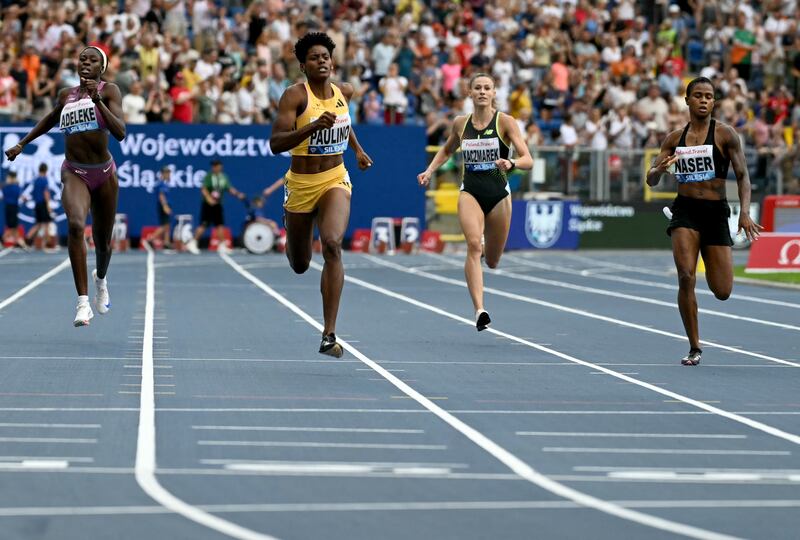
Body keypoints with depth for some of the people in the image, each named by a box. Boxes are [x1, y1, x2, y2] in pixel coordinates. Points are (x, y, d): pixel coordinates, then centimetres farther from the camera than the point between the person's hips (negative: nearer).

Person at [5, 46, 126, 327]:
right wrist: (22, 143, 29)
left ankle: (100, 279, 51)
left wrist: (97, 100, -26)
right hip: (74, 173, 1)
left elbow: (120, 132, -17)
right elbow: (49, 119, 30)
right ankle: (83, 303, -31)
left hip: (104, 172, 0)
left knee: (103, 242, 12)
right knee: (75, 224, -29)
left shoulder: (109, 91, -3)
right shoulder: (65, 96, 7)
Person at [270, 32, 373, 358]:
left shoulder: (344, 92, 2)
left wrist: (357, 149, 23)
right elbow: (275, 144, -23)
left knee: (332, 245, -26)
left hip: (335, 181, 2)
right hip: (301, 184, -2)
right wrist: (314, 126, -34)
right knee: (300, 265, 13)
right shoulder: (295, 95, -13)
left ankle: (329, 335, -26)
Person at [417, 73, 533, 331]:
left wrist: (512, 163, -32)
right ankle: (479, 310, -34)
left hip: (498, 194, 0)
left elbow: (528, 160, -11)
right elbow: (447, 150, 27)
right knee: (473, 245, -26)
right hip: (470, 192, 0)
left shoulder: (505, 122, -4)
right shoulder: (460, 123, 5)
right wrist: (430, 170, 12)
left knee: (492, 261, 9)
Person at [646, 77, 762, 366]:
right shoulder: (674, 138, 7)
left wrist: (745, 212, -16)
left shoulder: (725, 134, -1)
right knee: (685, 277, -19)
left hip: (716, 211, -1)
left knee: (722, 292, -1)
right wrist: (660, 168, -16)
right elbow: (651, 180, 9)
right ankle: (694, 348, -4)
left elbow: (742, 175, -2)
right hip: (685, 210, 1)